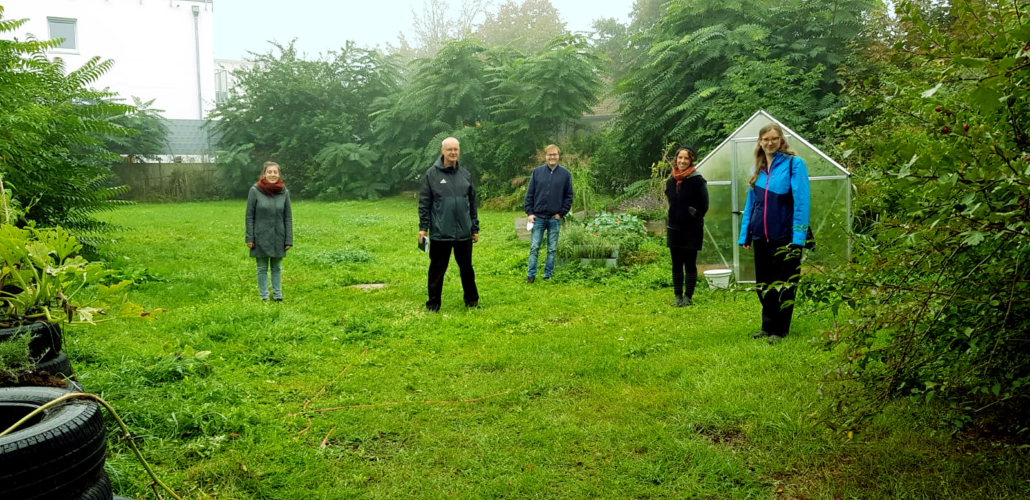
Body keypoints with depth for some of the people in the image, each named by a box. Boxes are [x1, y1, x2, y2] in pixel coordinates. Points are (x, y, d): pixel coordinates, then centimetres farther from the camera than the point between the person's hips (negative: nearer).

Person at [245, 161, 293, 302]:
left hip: (278, 238, 2)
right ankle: (264, 297, 16)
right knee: (262, 268, 8)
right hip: (261, 237, -2)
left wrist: (289, 239, -2)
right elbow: (249, 215, -4)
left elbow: (288, 217, 1)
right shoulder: (255, 190, -8)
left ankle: (278, 296, 21)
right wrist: (249, 238, -7)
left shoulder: (284, 192, -2)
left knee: (277, 268, 12)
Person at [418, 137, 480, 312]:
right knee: (437, 269, 6)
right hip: (439, 233, -3)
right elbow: (424, 203, -2)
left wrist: (475, 228, 11)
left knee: (467, 268, 12)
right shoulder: (432, 174, -3)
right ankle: (433, 303, 17)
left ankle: (472, 301, 24)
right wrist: (423, 227, -8)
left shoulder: (466, 175, 8)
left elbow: (472, 204, 12)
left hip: (463, 233, 3)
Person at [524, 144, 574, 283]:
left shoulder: (565, 174, 1)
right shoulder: (537, 172, 2)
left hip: (555, 218, 0)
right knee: (534, 248, 1)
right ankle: (531, 275, 7)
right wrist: (529, 212, -4)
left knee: (552, 249, 6)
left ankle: (548, 275, 14)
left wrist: (561, 213, -4)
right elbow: (529, 193, 3)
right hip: (538, 217, 0)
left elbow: (569, 196, 3)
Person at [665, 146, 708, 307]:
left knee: (690, 264, 1)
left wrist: (694, 217, -1)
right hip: (674, 229, 5)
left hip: (692, 230, -4)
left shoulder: (698, 181, -8)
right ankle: (678, 296, 15)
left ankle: (688, 297, 8)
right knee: (676, 264, 8)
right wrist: (676, 217, 10)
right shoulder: (670, 181, 5)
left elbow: (704, 206, -3)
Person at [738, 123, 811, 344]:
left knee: (782, 284, 2)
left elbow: (802, 201, -13)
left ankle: (780, 330, 12)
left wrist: (799, 236, -18)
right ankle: (767, 326, 26)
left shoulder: (794, 164, -7)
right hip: (761, 236, 6)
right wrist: (744, 234, 11)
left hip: (785, 236, -6)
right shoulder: (758, 169, 12)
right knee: (763, 284, 13)